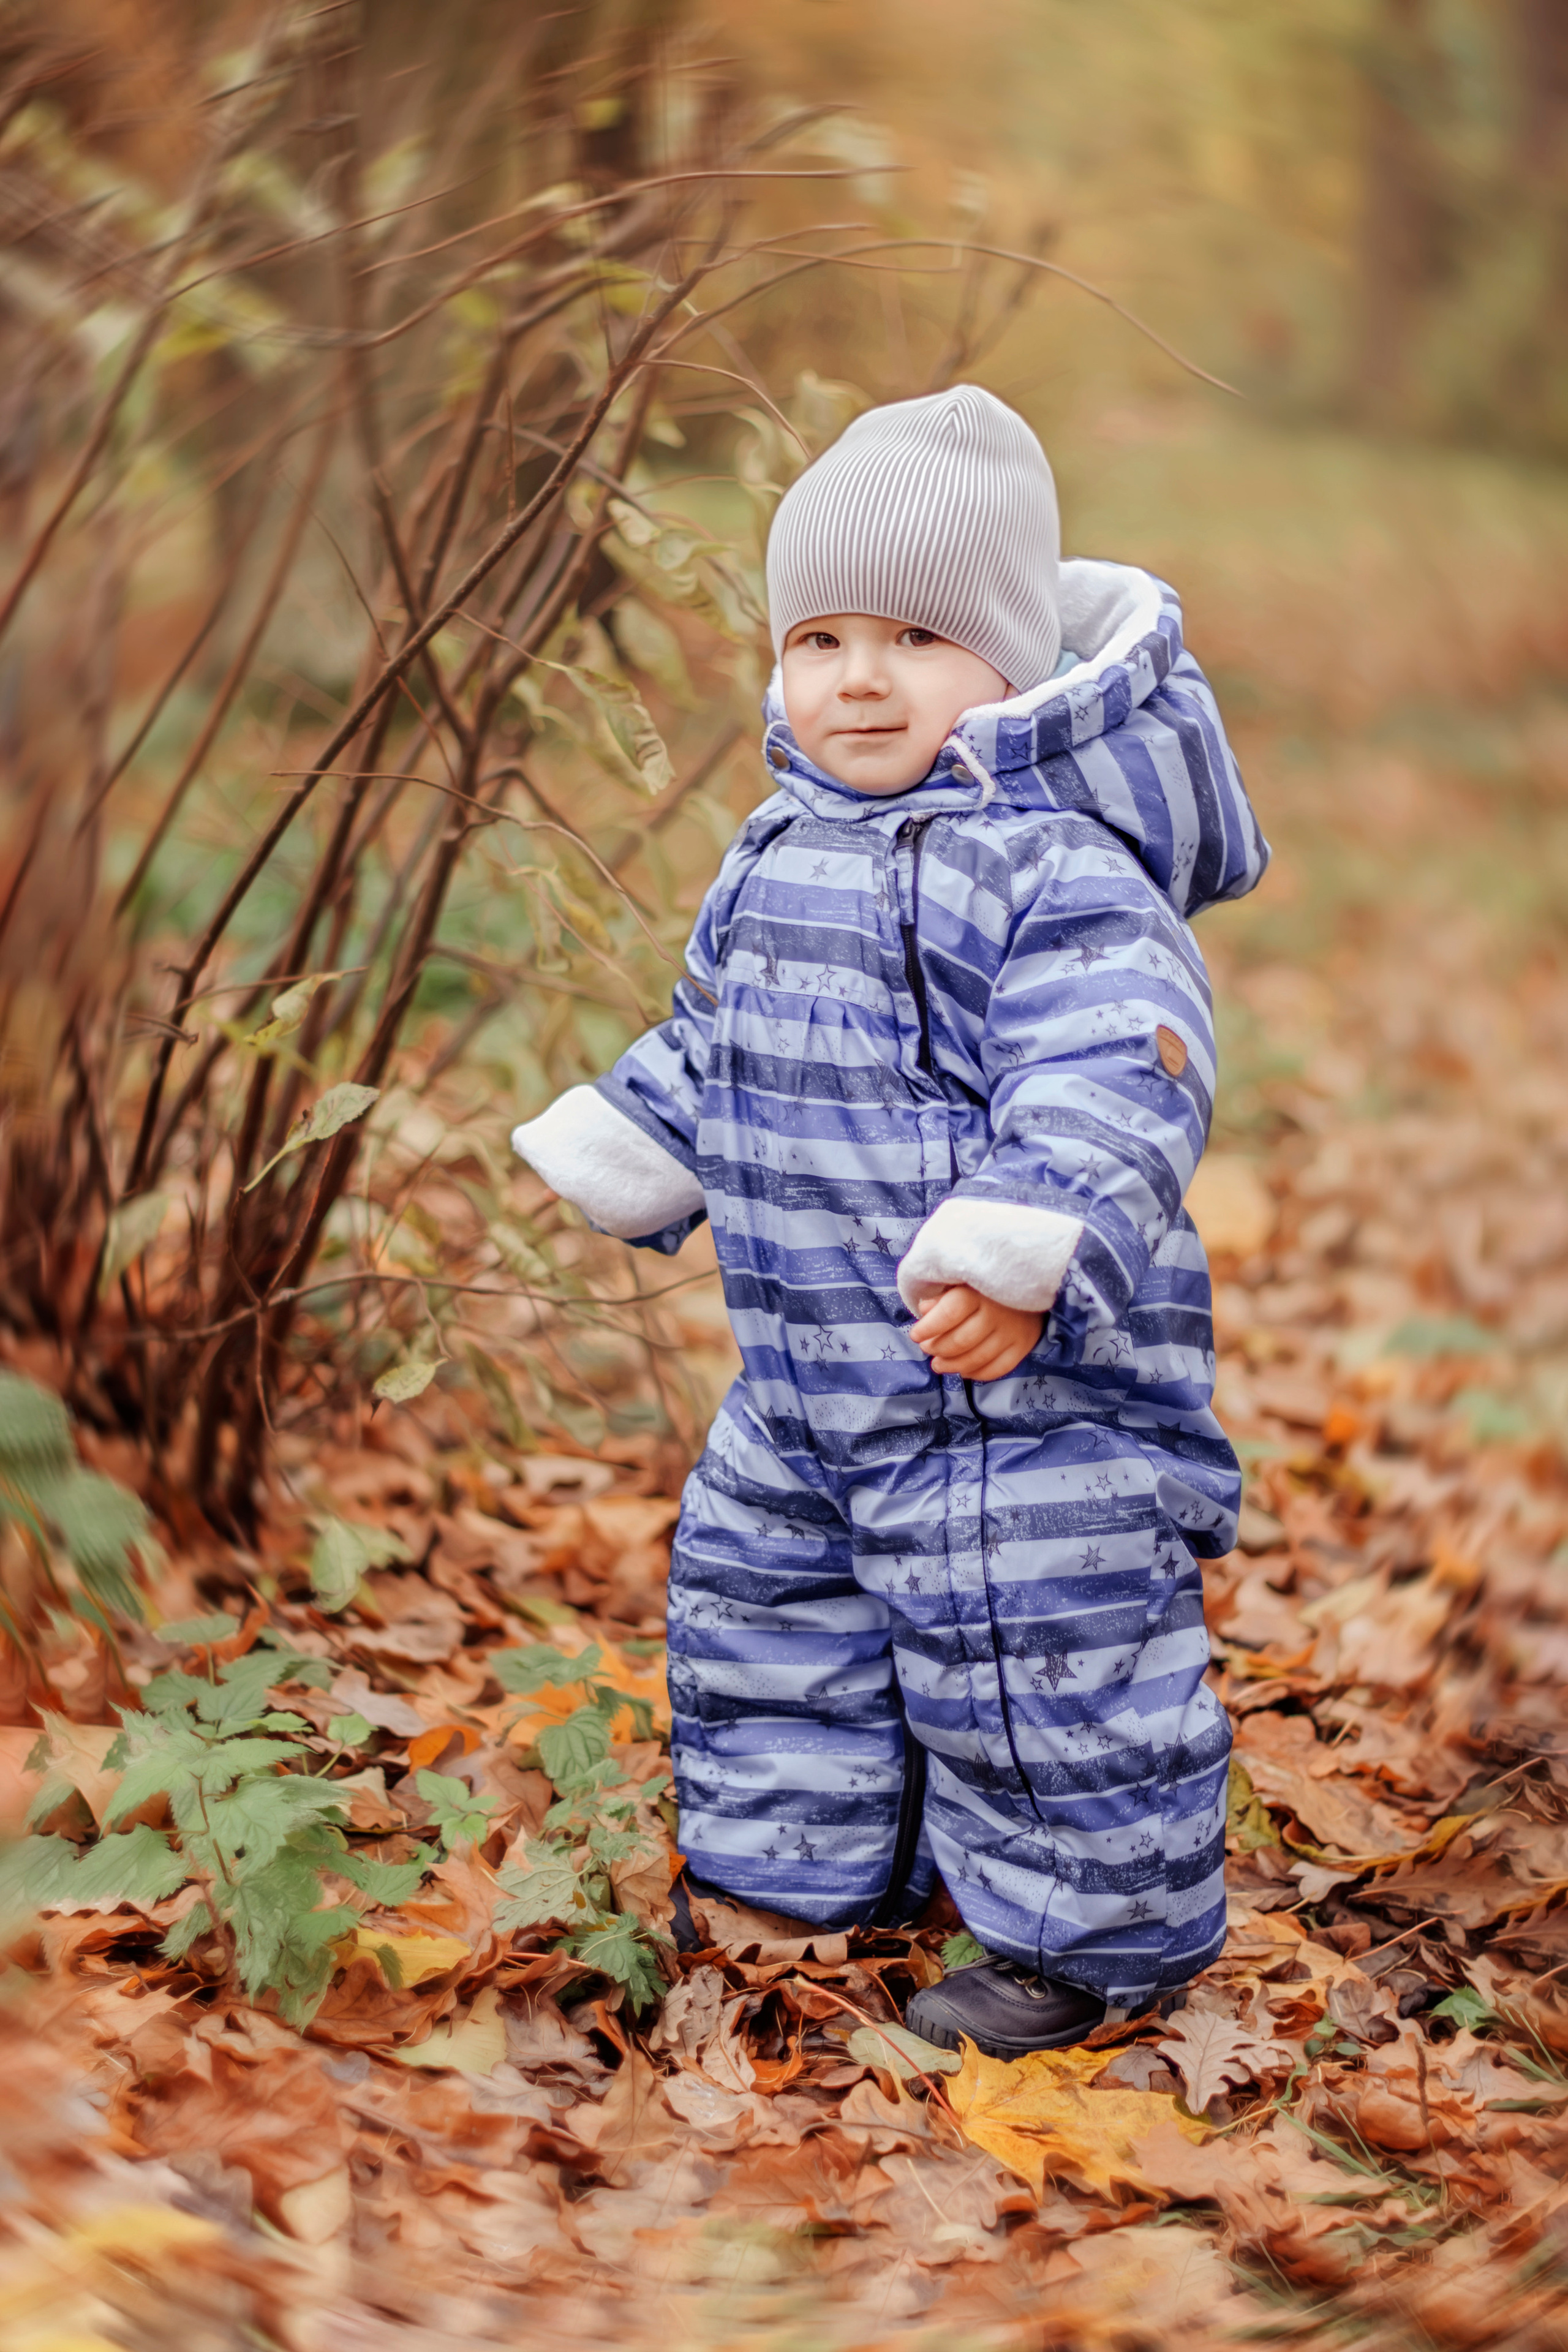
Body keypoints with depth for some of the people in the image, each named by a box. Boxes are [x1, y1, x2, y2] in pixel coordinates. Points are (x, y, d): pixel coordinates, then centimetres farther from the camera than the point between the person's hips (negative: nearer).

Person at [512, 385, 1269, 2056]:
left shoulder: (1060, 869, -19)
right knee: (762, 1590, 21)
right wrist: (619, 1161, 23)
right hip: (809, 1365, 9)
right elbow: (706, 1044, 23)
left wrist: (1018, 1260, -41)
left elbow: (1111, 1090, -30)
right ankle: (816, 1859, 41)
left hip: (1022, 1380, -8)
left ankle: (1091, 1931, 20)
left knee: (1036, 1648, 0)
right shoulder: (777, 852, 8)